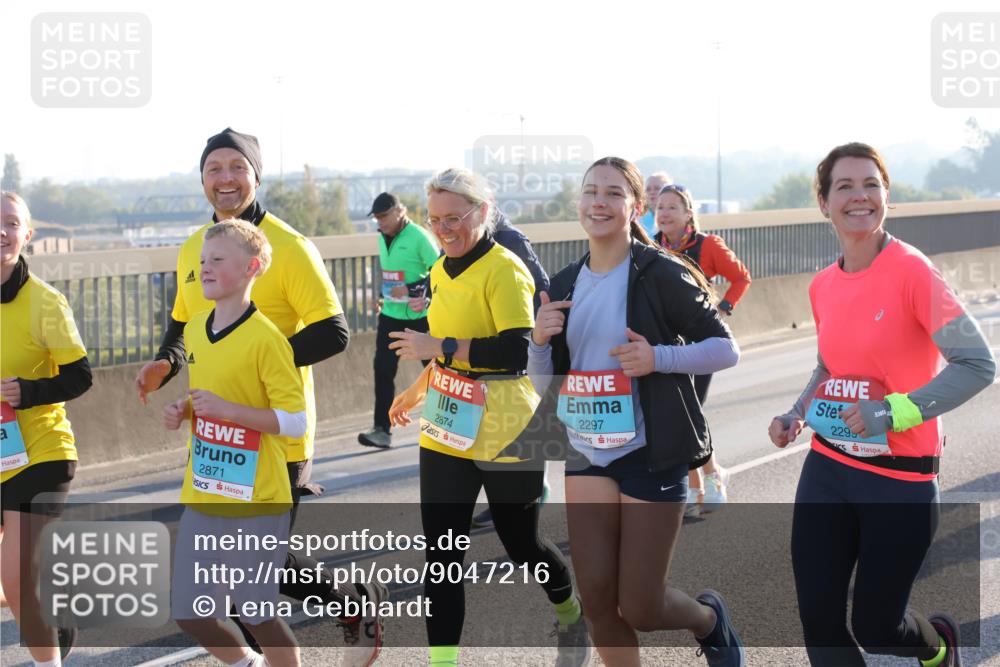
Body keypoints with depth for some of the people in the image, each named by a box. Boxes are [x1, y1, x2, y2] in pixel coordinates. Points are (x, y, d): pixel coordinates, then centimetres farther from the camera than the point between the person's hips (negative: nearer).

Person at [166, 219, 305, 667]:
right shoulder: (194, 330, 8)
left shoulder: (265, 337, -15)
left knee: (256, 614, 3)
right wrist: (184, 411, 2)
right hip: (201, 496, 7)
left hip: (255, 500, -7)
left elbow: (295, 421, -17)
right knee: (187, 612, 11)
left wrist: (226, 409, -24)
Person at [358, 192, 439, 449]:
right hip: (391, 313, 6)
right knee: (383, 368, -5)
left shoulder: (418, 236, -15)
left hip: (419, 314, -6)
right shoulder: (383, 238, 8)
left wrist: (413, 290, -22)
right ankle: (382, 429, -4)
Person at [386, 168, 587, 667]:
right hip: (446, 433, 6)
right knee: (440, 555, 1)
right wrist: (419, 390, 20)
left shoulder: (504, 270, -16)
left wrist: (437, 347, -25)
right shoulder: (442, 271, 9)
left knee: (520, 542, 12)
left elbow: (518, 351, -27)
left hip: (506, 437, -6)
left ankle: (570, 613, 42)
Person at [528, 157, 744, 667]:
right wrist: (539, 341, -10)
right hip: (587, 454, 5)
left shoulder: (661, 274, -10)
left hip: (652, 453, -5)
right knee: (596, 597, 2)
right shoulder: (565, 284, 7)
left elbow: (726, 350, -7)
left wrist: (658, 358, -22)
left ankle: (710, 620, 33)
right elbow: (545, 382, 11)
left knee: (639, 608, -1)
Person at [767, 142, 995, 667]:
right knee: (819, 625, 2)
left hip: (900, 477, -5)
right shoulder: (822, 287, 4)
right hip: (827, 469, 5)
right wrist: (795, 417, 5)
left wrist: (896, 411, -26)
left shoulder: (910, 270, -14)